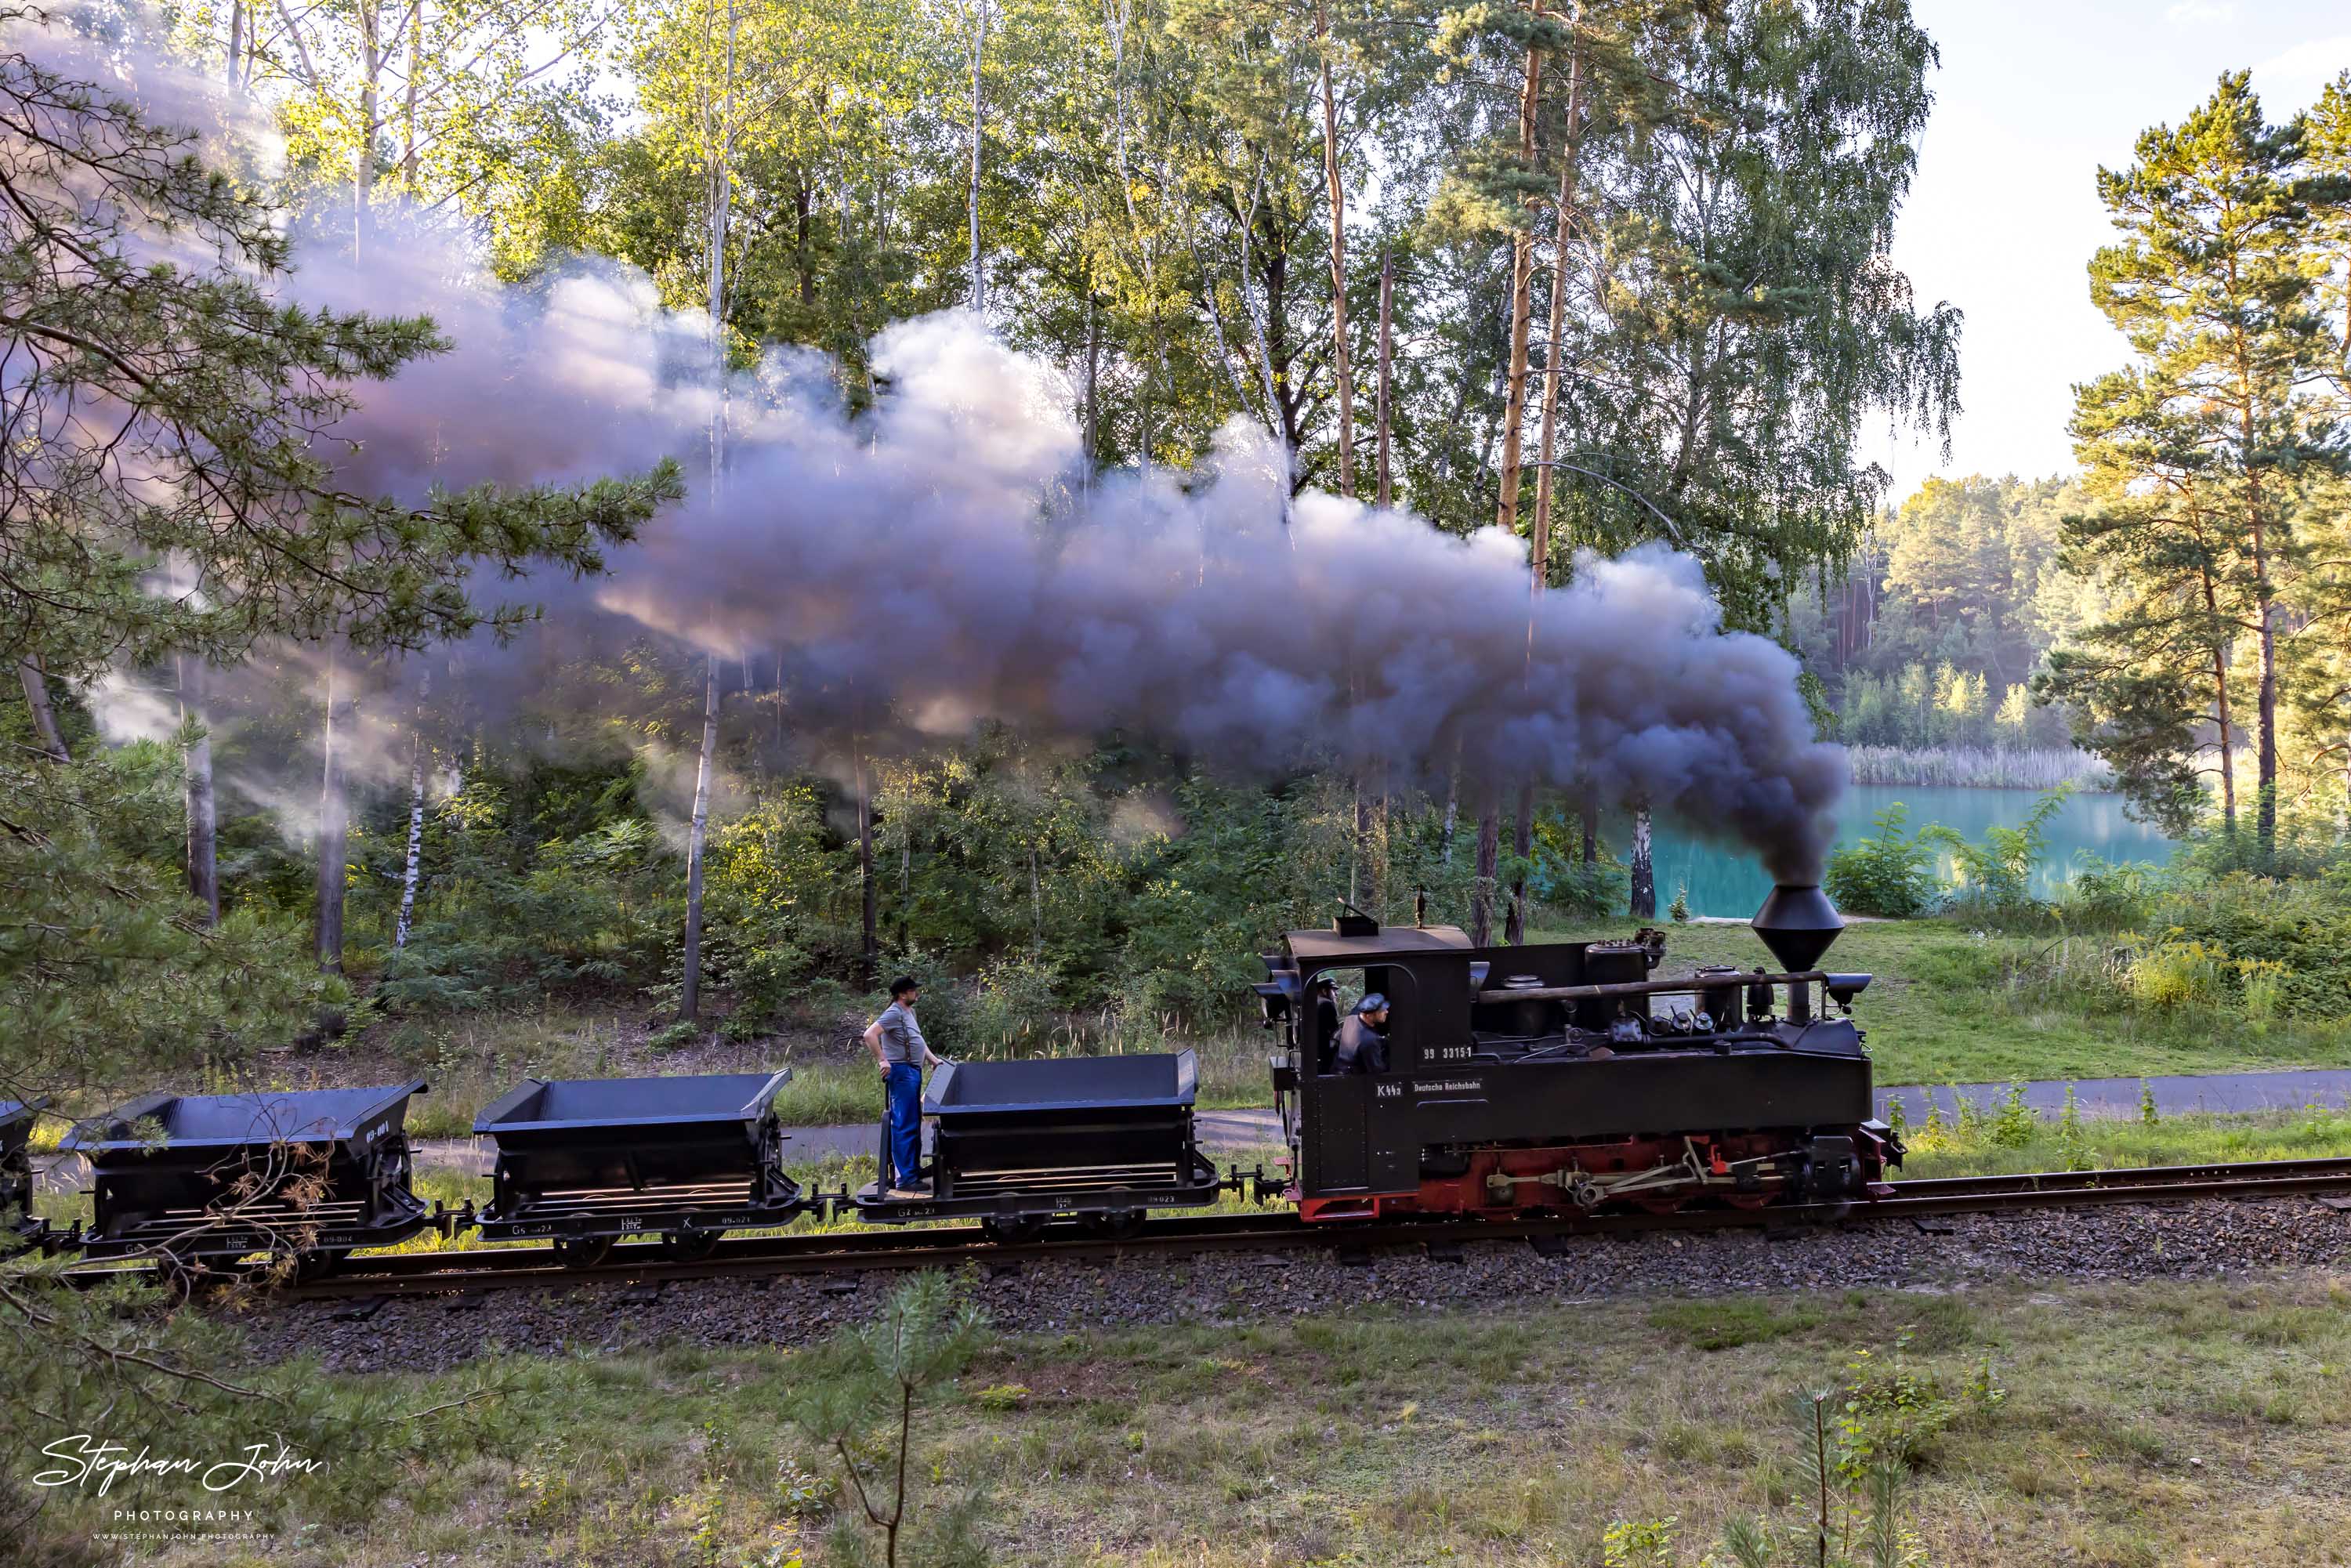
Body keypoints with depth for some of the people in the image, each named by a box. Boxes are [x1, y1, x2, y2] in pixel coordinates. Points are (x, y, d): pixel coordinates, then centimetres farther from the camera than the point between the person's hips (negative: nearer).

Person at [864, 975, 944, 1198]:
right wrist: (882, 1060, -24)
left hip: (913, 1071, 10)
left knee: (914, 1124, 18)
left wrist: (933, 1059, 19)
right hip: (901, 1072, -10)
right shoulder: (894, 1013, -14)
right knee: (905, 1127, -9)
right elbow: (870, 1034, -24)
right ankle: (905, 1180, -8)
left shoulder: (909, 1012, 17)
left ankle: (914, 1169, 28)